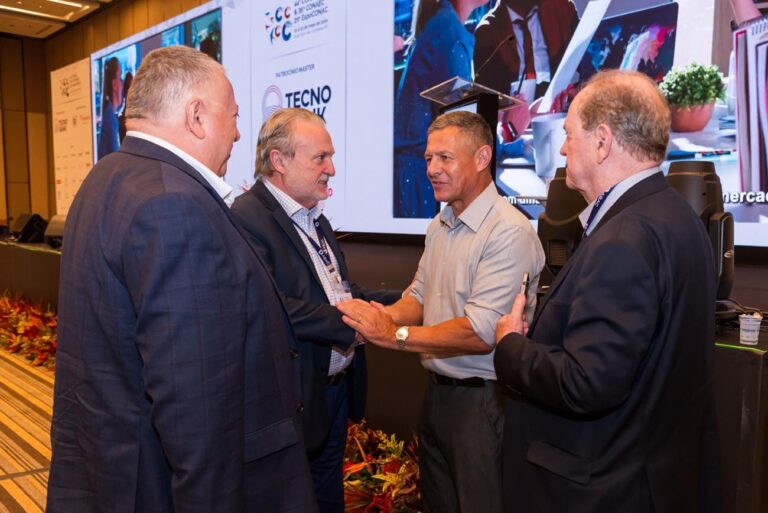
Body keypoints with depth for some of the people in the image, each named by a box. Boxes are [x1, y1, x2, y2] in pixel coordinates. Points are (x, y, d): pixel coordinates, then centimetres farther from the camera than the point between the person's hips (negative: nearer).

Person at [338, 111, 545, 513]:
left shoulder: (509, 232, -20)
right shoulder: (439, 226, 8)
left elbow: (480, 333, -26)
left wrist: (394, 335, -23)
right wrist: (383, 315, -8)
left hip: (483, 402, -8)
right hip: (437, 393, 8)